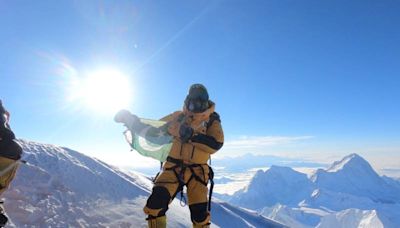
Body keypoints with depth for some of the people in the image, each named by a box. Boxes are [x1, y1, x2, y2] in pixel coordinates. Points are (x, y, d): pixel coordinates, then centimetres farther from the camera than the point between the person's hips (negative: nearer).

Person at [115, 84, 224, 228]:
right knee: (155, 204, -14)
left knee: (200, 214, 0)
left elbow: (216, 144, -19)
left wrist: (191, 135, -29)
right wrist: (133, 121, -6)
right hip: (173, 167, 1)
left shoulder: (211, 120, -1)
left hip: (197, 172, -1)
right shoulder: (178, 117, 4)